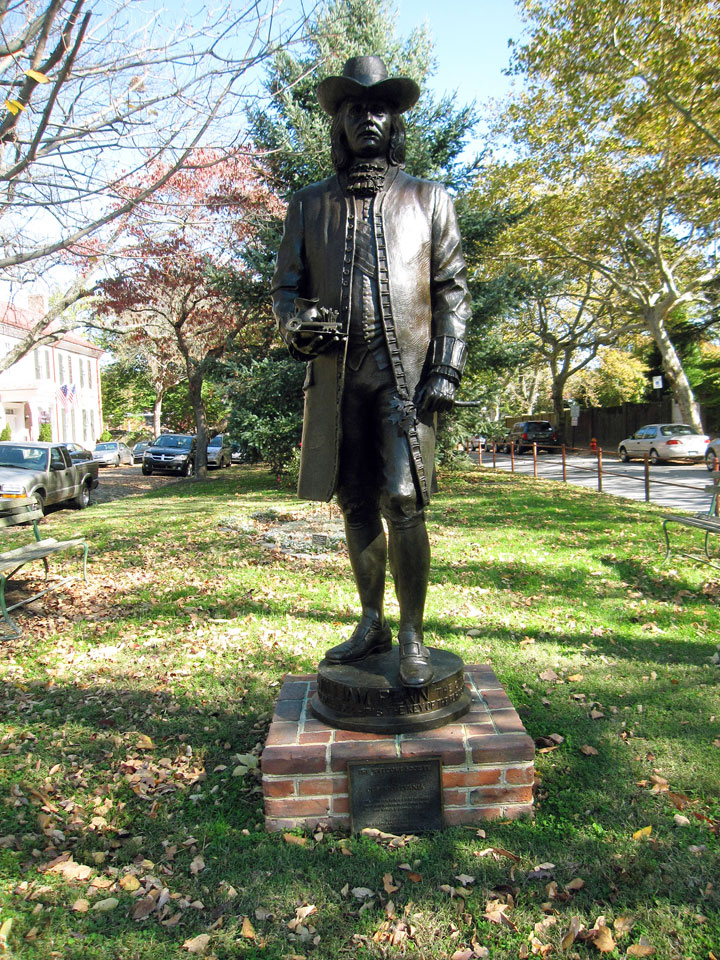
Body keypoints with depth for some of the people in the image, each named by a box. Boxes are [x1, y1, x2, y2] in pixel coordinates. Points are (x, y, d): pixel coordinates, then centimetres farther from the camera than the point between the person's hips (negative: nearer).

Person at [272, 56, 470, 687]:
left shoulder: (429, 199, 13)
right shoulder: (310, 205, 17)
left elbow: (453, 290, 8)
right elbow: (285, 287, 16)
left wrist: (448, 369, -5)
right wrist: (298, 320, -9)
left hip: (407, 374, -2)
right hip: (338, 377, 3)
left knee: (403, 503, -11)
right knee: (356, 506, 7)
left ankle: (413, 637, 2)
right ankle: (372, 625, 21)